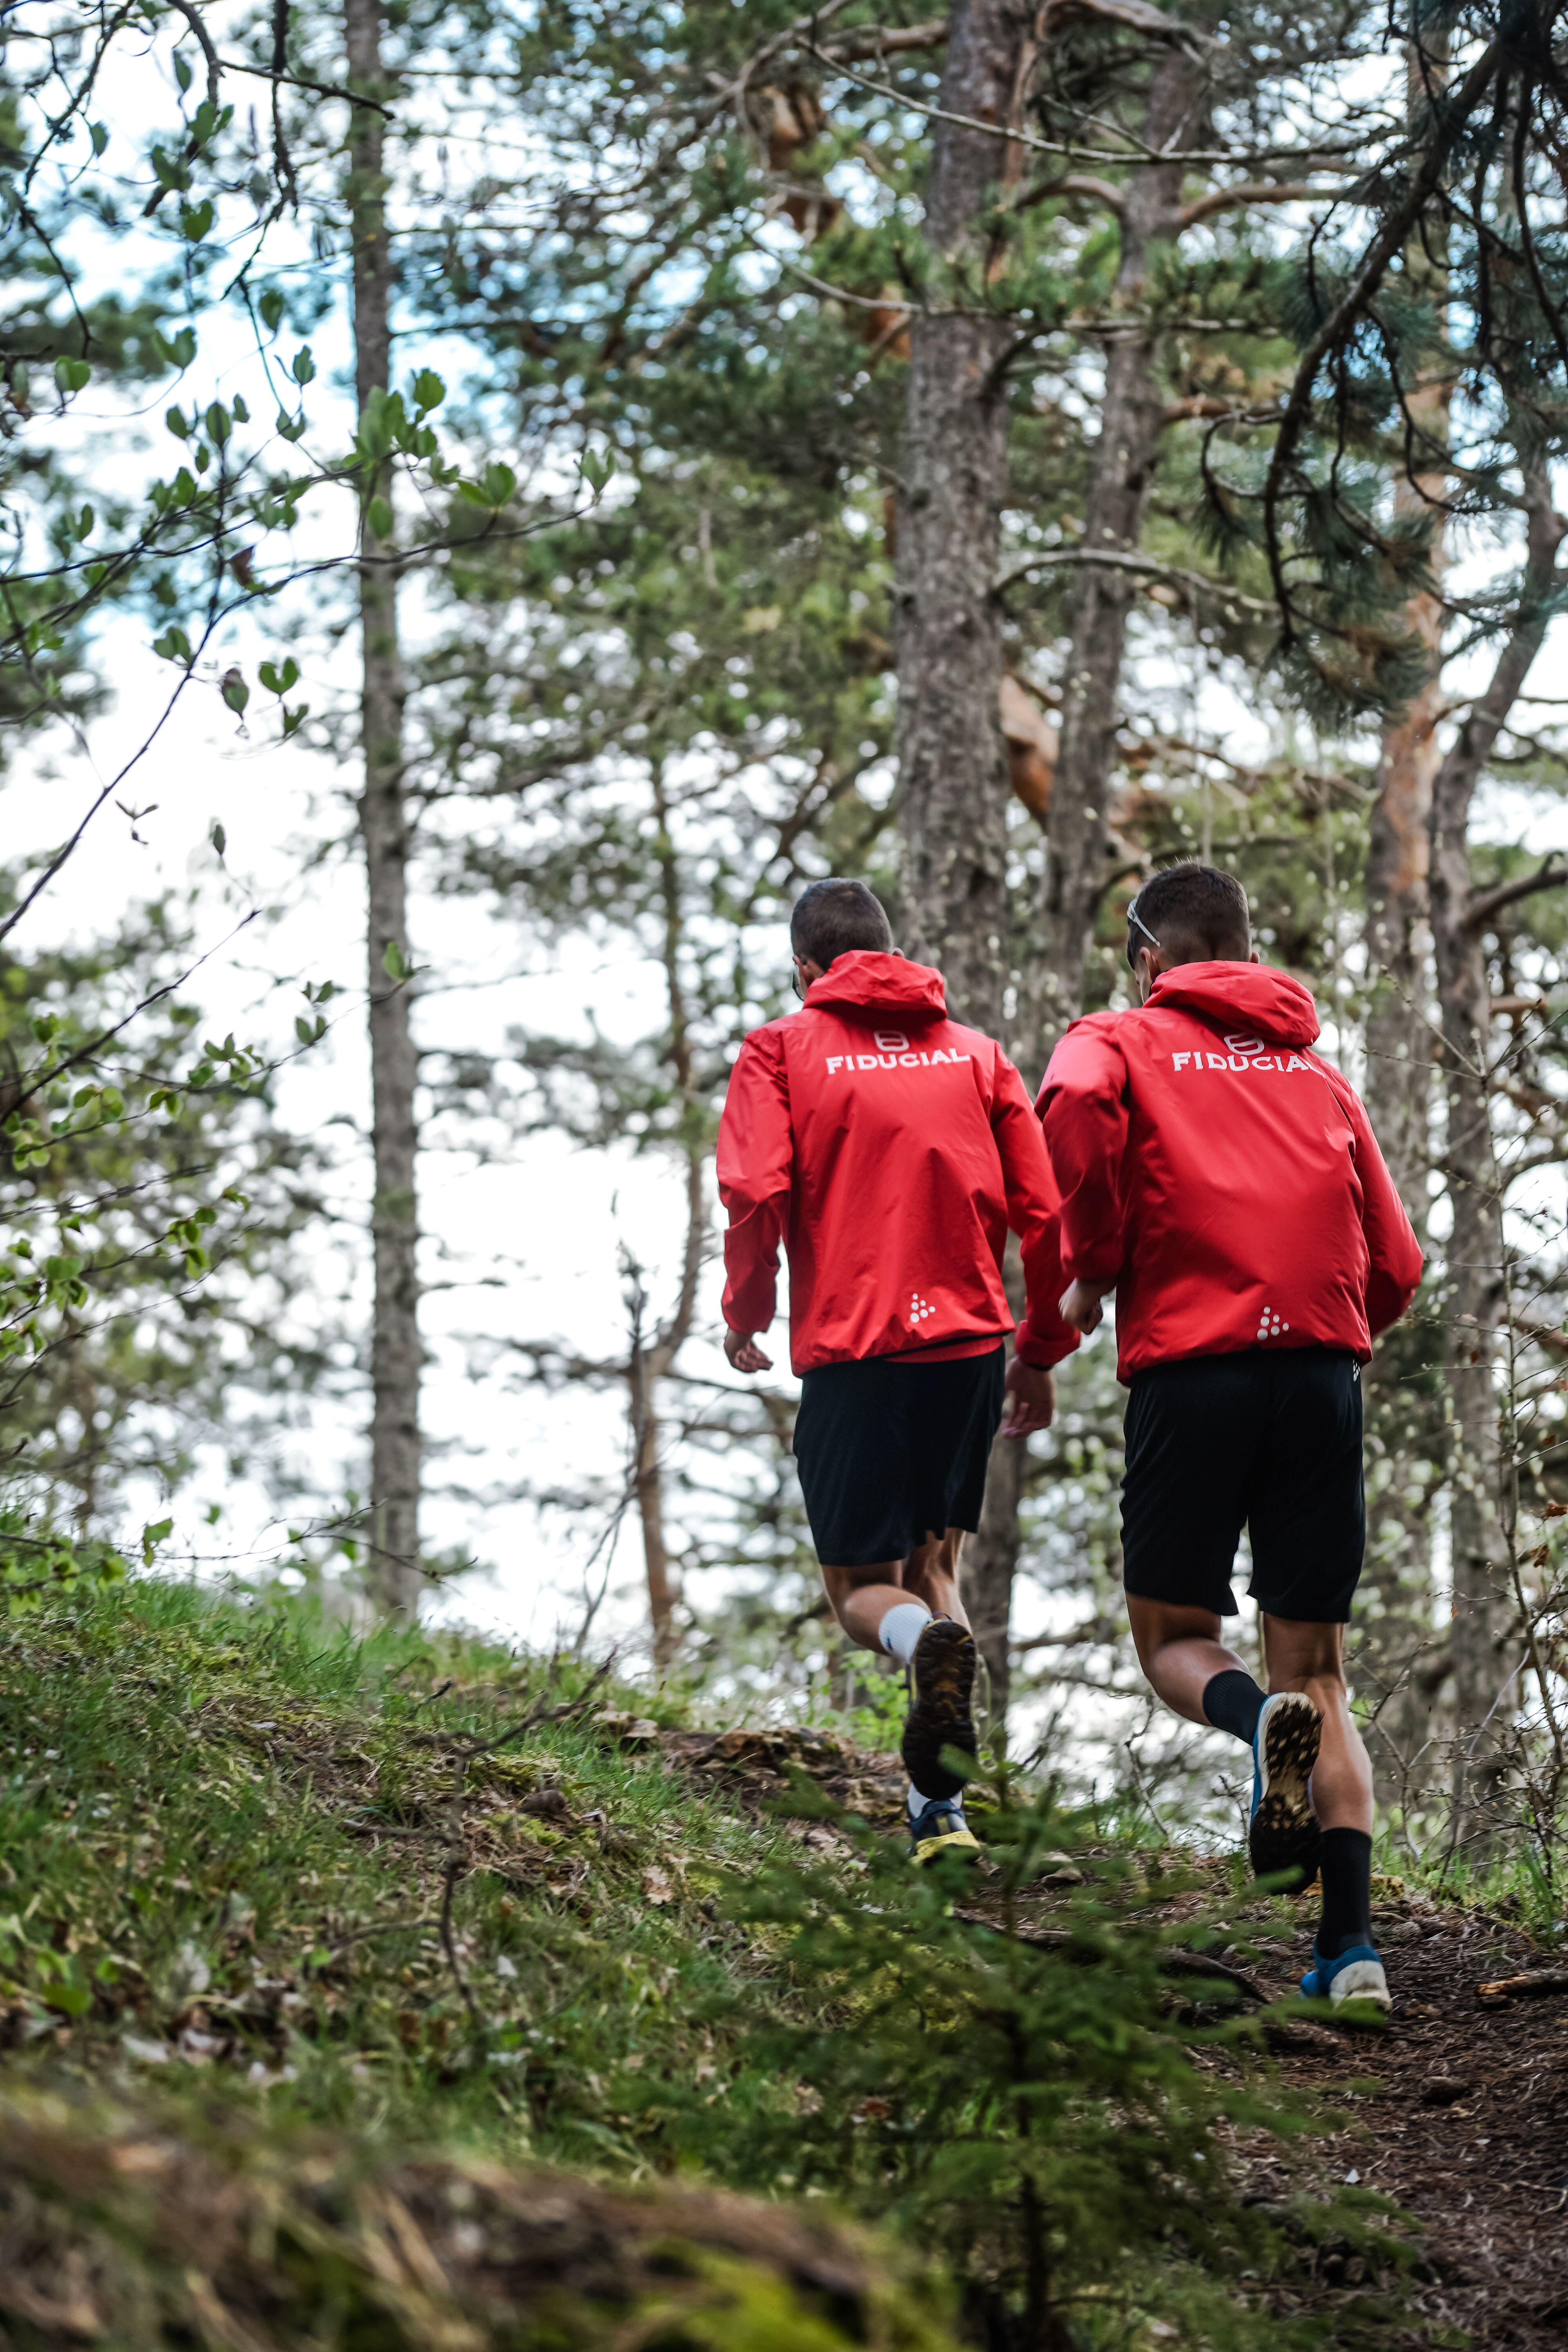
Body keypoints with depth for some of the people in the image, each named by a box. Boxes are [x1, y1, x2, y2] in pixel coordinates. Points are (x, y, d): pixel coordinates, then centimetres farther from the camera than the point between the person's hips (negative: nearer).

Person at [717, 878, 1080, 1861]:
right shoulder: (974, 1051, 12)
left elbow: (755, 1192, -12)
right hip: (971, 1338, 3)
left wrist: (745, 1317, 3)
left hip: (851, 1346, -3)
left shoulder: (782, 1049, 2)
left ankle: (930, 1645, -29)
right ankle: (940, 1809, 8)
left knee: (863, 1584, 8)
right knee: (932, 1560, 18)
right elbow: (1046, 1209, 6)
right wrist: (1042, 1351, 15)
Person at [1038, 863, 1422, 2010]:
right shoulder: (1319, 1071, 21)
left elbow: (1079, 1103, -17)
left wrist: (1092, 1269, -5)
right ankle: (1350, 1940, -7)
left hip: (1191, 1366, -3)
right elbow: (1396, 1263, 15)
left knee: (1176, 1637, 12)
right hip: (1325, 1371, 3)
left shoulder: (1122, 1041, 10)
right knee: (1317, 1666, 8)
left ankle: (1257, 1718, -23)